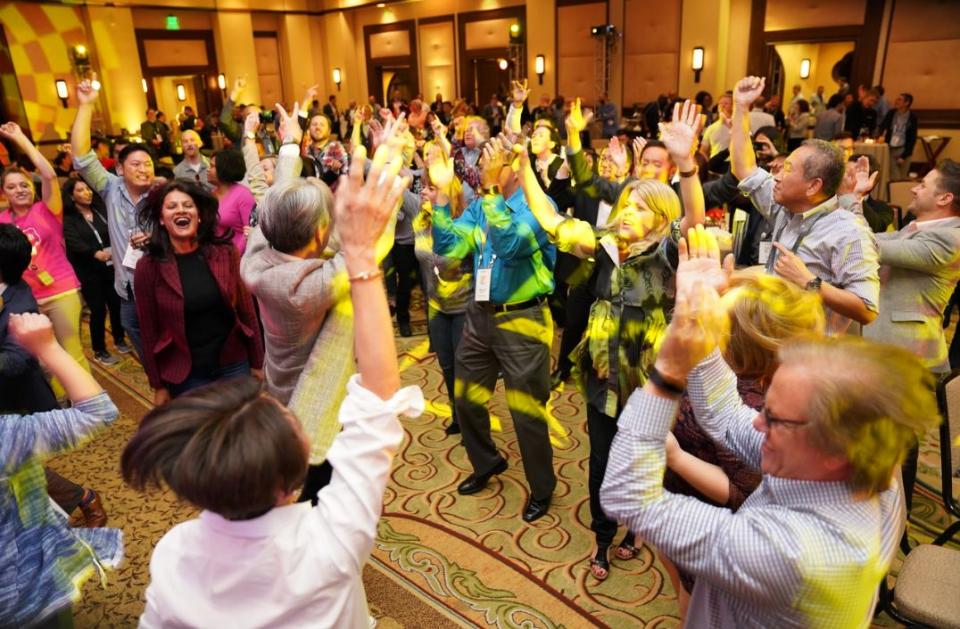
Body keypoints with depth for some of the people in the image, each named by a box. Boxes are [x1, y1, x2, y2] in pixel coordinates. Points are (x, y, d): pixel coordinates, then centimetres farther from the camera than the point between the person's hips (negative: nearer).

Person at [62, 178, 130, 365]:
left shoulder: (101, 211, 9)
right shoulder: (68, 220, -4)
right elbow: (75, 244, -20)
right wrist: (96, 254, -38)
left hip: (110, 267, 3)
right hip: (88, 272, -3)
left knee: (116, 304, 7)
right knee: (98, 310, 1)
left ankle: (119, 340, 29)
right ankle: (99, 352, 16)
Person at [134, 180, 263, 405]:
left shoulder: (226, 253, -6)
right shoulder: (149, 267, -9)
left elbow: (246, 311, 0)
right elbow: (149, 330, -3)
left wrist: (257, 363, 3)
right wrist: (158, 385, 0)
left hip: (234, 365, 1)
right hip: (185, 374, -1)